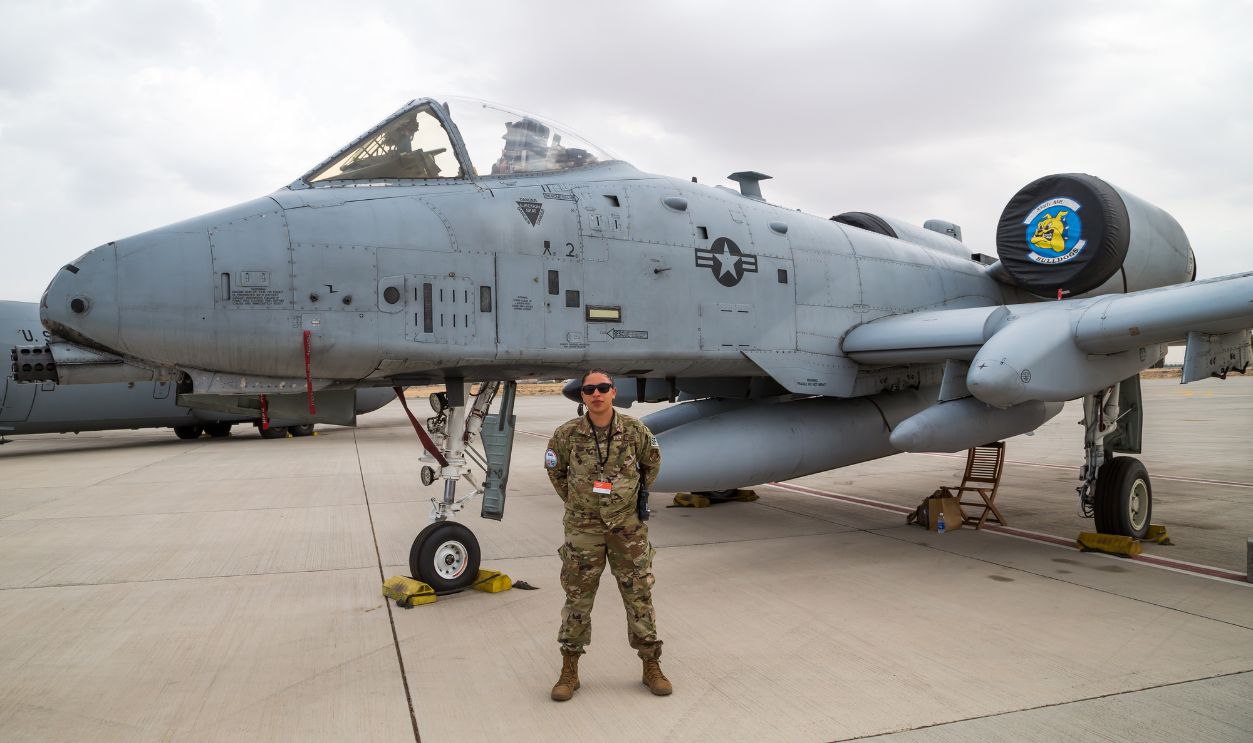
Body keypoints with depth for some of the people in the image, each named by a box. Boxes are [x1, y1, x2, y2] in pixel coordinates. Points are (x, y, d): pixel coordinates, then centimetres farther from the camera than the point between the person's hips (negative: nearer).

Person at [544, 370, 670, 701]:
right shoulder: (567, 434, -9)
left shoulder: (635, 431, -8)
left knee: (639, 596, 7)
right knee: (577, 598, 7)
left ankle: (651, 666, 22)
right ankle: (569, 671, 20)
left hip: (628, 526, 0)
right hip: (583, 528, 0)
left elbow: (652, 462, 12)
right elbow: (554, 469, 11)